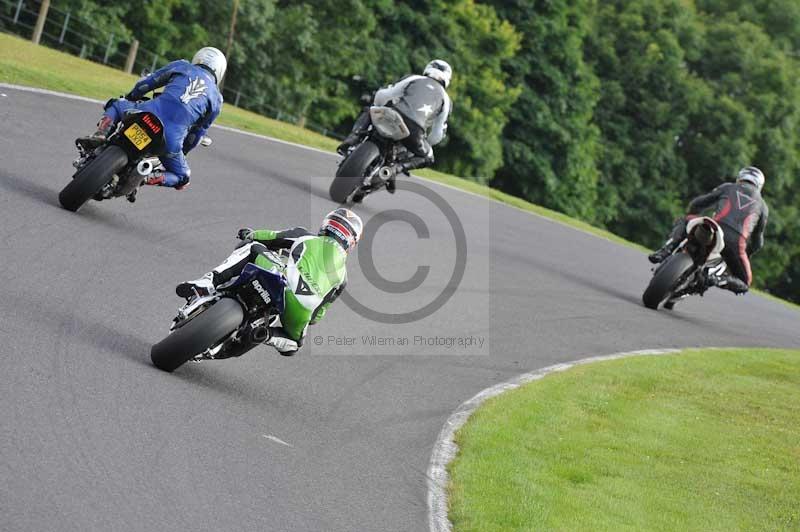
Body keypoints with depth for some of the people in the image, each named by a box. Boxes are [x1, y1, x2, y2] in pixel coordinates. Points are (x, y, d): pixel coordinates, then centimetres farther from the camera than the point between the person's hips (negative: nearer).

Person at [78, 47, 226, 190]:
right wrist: (183, 151, 39)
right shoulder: (217, 99, 19)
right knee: (182, 177, 24)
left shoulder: (182, 66, 17)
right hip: (172, 140, 0)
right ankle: (149, 178, -6)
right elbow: (198, 132, 24)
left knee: (115, 106, 29)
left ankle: (100, 135, 0)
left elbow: (145, 83, 20)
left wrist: (128, 98, 38)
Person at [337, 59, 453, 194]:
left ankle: (353, 138, 4)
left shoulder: (413, 79, 23)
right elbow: (437, 135, 22)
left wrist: (377, 107, 38)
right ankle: (397, 168, -3)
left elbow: (382, 96, 16)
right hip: (414, 130, -1)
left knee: (366, 112, 34)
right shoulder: (445, 100, 25)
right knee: (427, 158, 27)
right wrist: (425, 142, 43)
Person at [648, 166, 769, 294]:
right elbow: (758, 242, 31)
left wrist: (692, 218, 42)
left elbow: (696, 204, 21)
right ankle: (721, 280, -15)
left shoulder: (727, 188, 25)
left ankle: (666, 251, 1)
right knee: (743, 284, 19)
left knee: (683, 222, 29)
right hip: (736, 242, 0)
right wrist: (746, 254, 50)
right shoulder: (763, 206, 29)